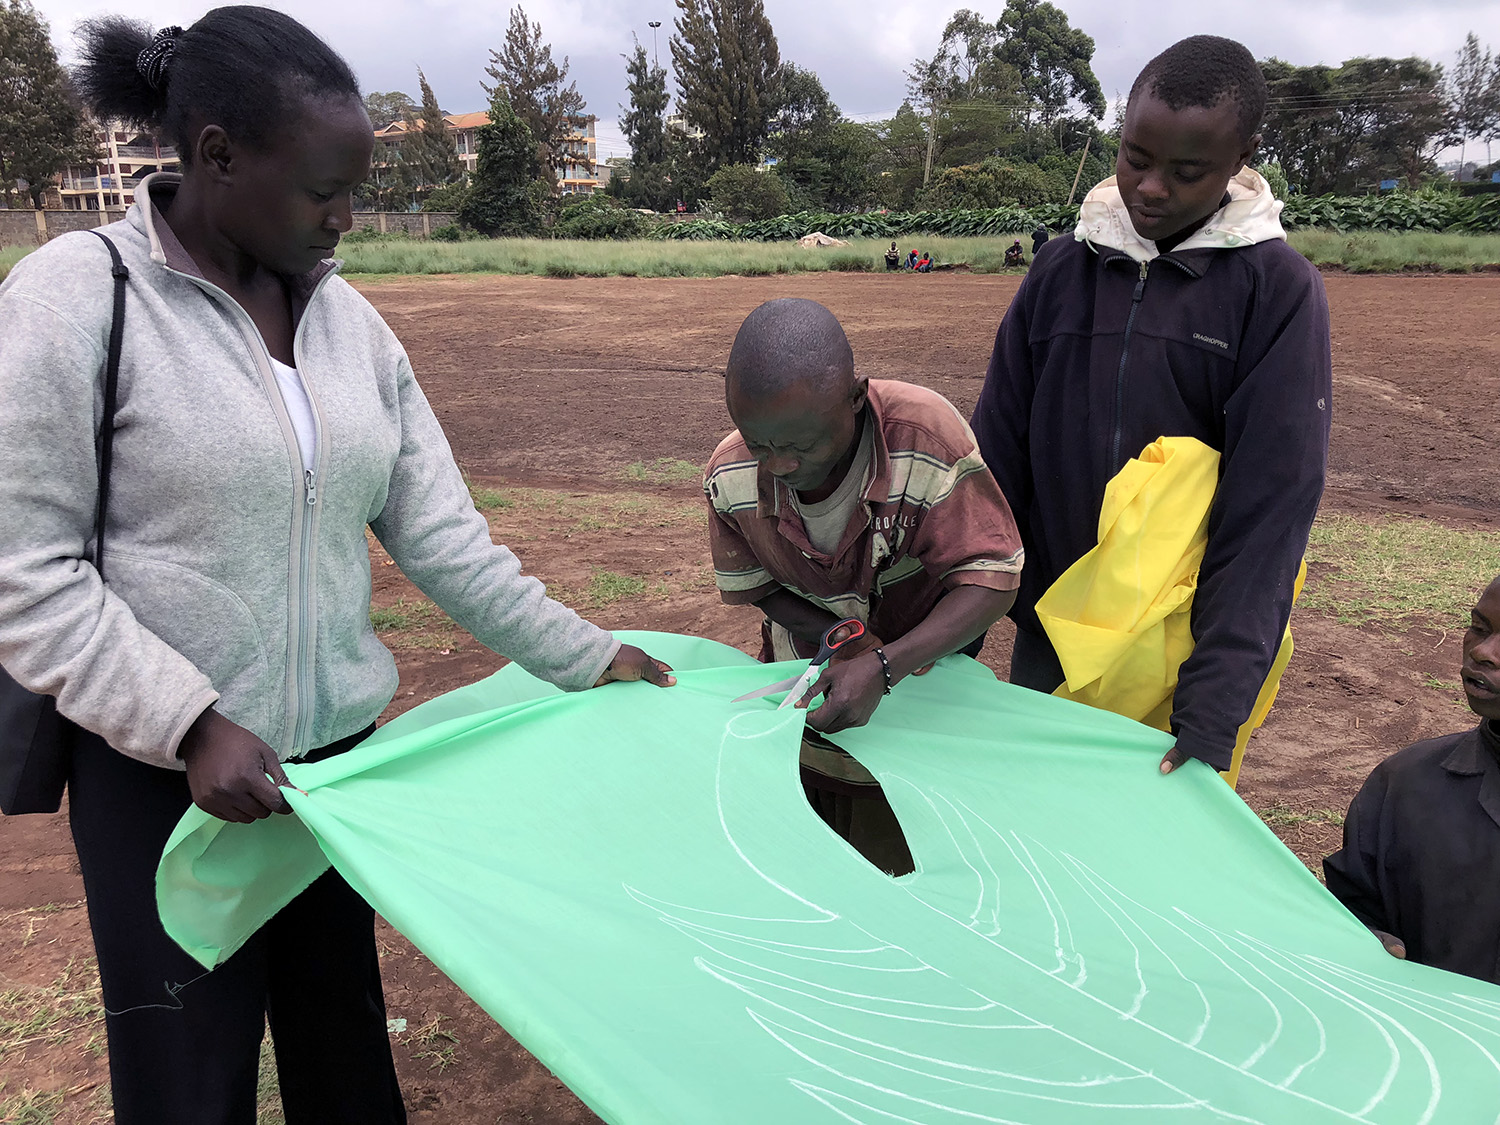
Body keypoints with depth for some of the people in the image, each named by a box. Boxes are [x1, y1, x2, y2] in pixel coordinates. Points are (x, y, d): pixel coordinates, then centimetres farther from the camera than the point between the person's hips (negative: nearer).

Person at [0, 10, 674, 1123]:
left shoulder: (346, 316, 3)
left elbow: (441, 535, 4)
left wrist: (589, 657, 2)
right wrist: (191, 726, -20)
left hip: (337, 745, 5)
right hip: (165, 769, -4)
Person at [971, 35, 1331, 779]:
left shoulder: (1278, 290, -10)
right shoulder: (1062, 272, 0)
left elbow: (1269, 506, -17)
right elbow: (997, 461, -2)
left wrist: (1215, 711, -23)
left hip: (1187, 647, -2)